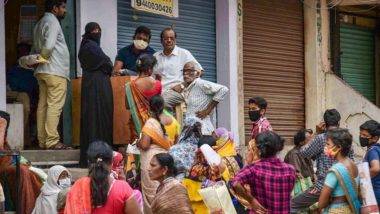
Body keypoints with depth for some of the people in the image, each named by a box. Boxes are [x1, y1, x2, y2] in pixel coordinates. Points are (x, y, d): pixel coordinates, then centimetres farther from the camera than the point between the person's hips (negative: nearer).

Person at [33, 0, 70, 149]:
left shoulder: (40, 23, 21)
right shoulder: (52, 21, -9)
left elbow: (36, 47, 18)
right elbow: (49, 46, -22)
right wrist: (44, 57, -6)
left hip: (42, 71, 10)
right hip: (55, 71, -9)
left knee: (43, 105, 8)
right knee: (54, 106, -10)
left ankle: (42, 141, 9)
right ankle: (52, 141, -13)